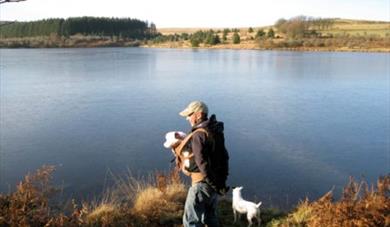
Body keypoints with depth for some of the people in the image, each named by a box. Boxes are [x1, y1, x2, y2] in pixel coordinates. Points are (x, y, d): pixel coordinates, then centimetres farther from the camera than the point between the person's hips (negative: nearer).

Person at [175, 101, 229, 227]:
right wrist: (222, 181, 16)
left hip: (203, 183, -9)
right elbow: (224, 156, 12)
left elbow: (202, 164, -24)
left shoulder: (198, 135, -21)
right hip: (216, 181, 9)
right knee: (210, 217, 24)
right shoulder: (215, 131, 6)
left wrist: (215, 184, -15)